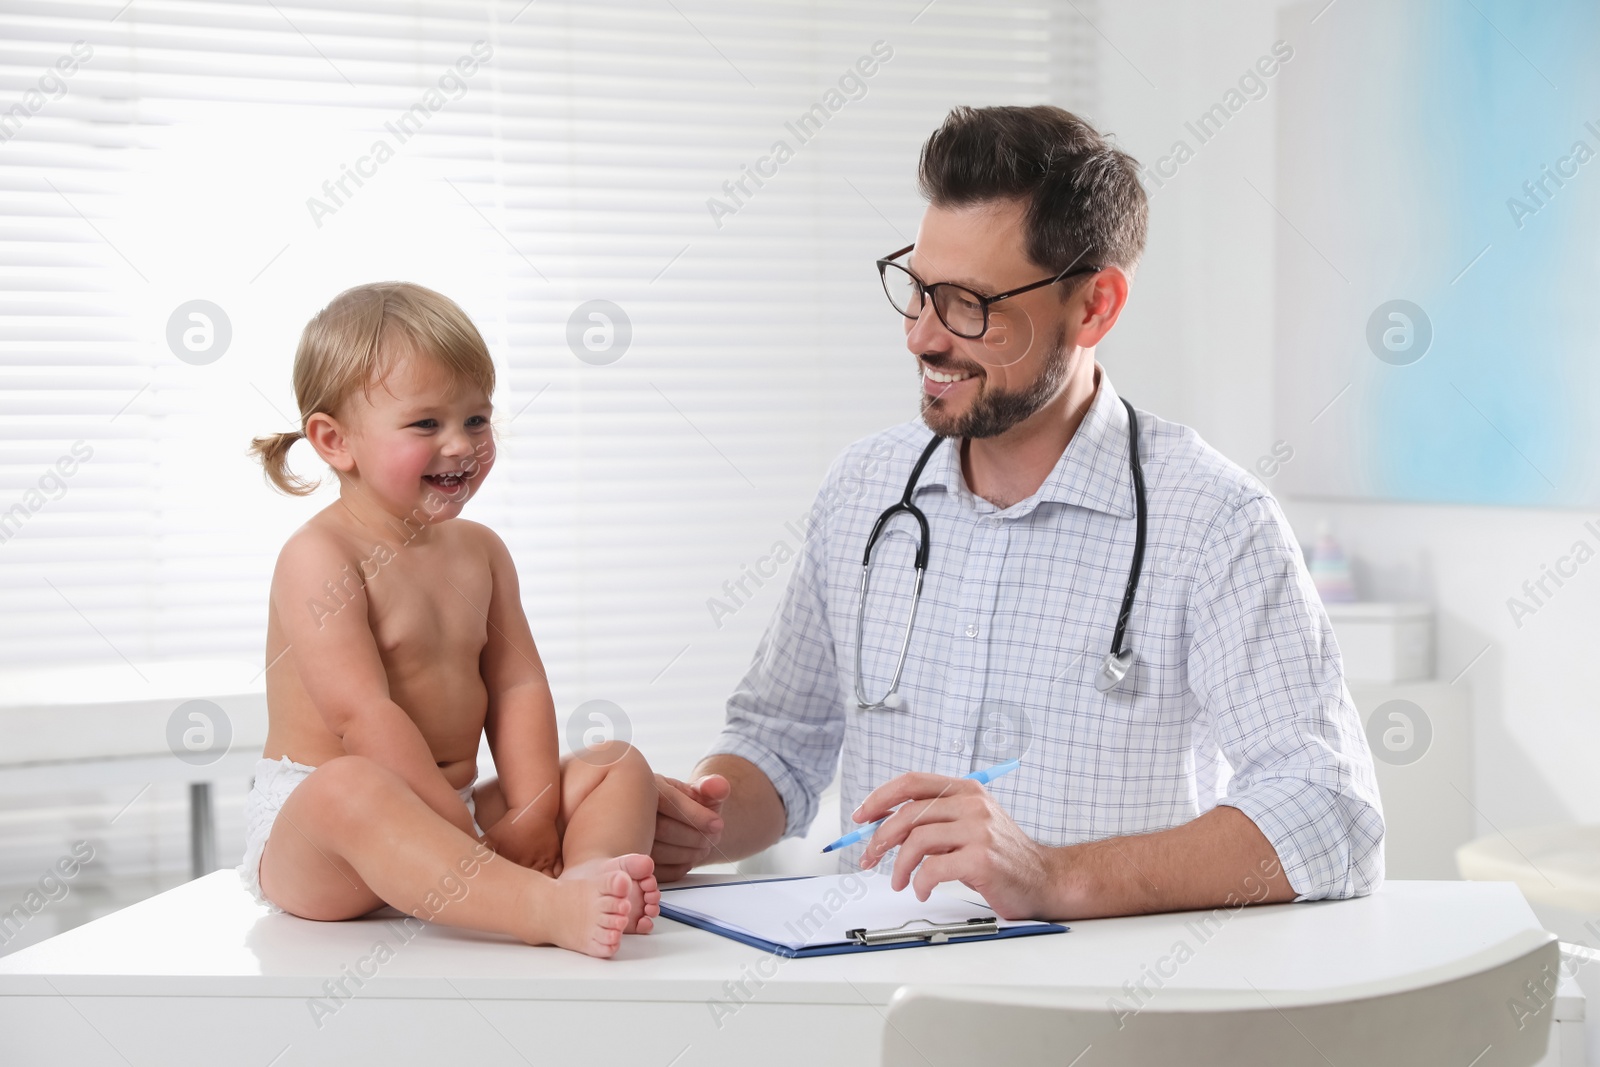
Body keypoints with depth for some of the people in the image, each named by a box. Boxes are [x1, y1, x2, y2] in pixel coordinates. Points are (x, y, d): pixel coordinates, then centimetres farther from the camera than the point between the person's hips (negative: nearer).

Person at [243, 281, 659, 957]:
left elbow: (517, 688, 6)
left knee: (620, 766, -1)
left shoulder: (480, 551, 12)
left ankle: (590, 872, -37)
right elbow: (363, 715, -21)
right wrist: (472, 840, -23)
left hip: (453, 814, 8)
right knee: (348, 789, -40)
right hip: (306, 837, -7)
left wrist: (534, 816, -10)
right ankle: (549, 910, -55)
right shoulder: (319, 558, -12)